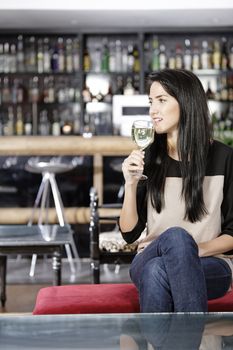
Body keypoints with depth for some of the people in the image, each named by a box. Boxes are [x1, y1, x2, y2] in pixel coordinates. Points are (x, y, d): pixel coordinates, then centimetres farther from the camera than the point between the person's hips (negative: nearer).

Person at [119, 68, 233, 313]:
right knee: (175, 236, -33)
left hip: (211, 263, -2)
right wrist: (131, 184, -10)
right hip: (151, 259, 2)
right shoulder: (148, 159, 6)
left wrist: (198, 248, -15)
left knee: (168, 255, -35)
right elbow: (129, 233, 4)